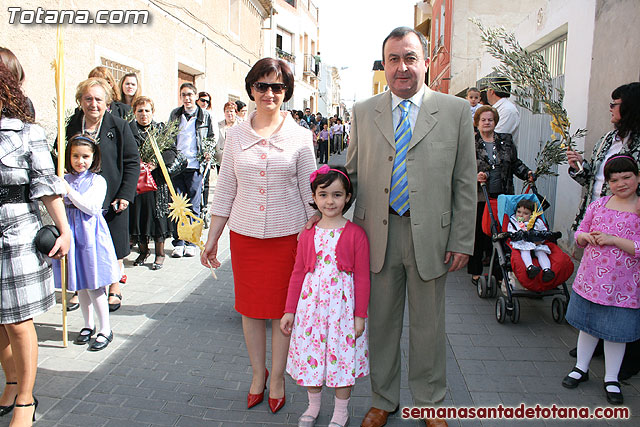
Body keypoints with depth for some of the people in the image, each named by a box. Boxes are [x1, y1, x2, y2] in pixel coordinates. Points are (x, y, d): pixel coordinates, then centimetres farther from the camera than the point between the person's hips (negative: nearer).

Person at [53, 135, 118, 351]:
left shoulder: (97, 181, -5)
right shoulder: (65, 180, 8)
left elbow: (91, 207, -16)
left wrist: (69, 191, -22)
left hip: (90, 234, -5)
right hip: (71, 232, 5)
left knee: (94, 285, -3)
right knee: (80, 285, 13)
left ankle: (105, 329, 9)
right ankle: (88, 325, 29)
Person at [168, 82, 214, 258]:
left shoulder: (205, 115, 6)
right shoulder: (175, 114, 13)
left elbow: (211, 138, 12)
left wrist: (208, 153, -5)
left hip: (195, 166, -2)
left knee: (193, 206, 2)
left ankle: (191, 243, 12)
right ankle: (178, 242, 11)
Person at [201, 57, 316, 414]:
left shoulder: (300, 136, -1)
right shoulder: (236, 135, 4)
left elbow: (310, 192, 1)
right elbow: (225, 190, 7)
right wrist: (212, 239, 6)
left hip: (287, 235, -2)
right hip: (244, 234, 2)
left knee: (282, 309, 7)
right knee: (250, 308, 12)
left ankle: (277, 378, 28)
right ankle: (258, 373, 34)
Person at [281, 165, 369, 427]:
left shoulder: (355, 234, -8)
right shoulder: (308, 234, 2)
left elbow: (362, 277, -5)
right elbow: (298, 274, 7)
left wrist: (360, 315, -6)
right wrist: (289, 311, 6)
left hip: (342, 304, -3)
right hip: (311, 304, 3)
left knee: (342, 355, 7)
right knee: (310, 355, 13)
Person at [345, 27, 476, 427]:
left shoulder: (456, 111, 0)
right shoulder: (363, 113, 5)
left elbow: (465, 182, 0)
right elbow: (353, 175, 9)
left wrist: (462, 241, -3)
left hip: (431, 236, -1)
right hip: (378, 234, 2)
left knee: (429, 327, 14)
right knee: (382, 322, 15)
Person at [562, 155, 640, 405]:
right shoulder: (598, 205, 2)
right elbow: (580, 232, 12)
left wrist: (613, 239, -22)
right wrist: (585, 236, -9)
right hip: (591, 278, 3)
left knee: (615, 332, 11)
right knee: (587, 325, 17)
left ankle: (611, 379, 30)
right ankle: (581, 368, 36)